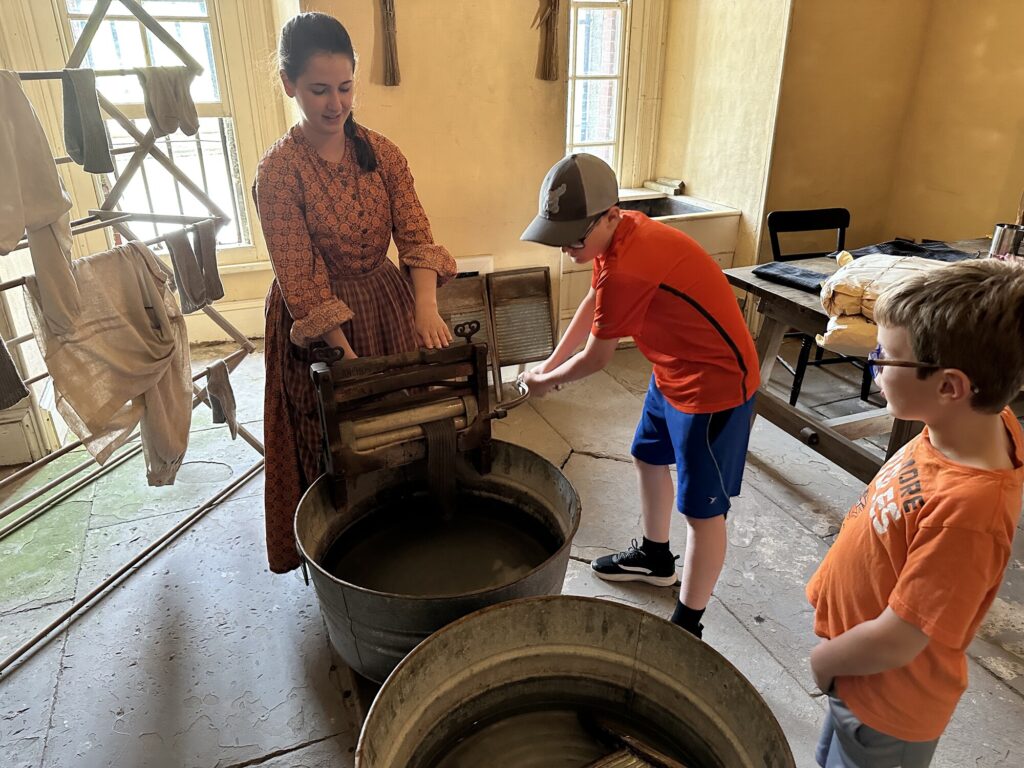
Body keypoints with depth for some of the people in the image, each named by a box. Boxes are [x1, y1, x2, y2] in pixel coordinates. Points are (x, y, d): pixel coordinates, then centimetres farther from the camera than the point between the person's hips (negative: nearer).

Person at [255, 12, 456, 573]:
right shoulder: (280, 170, -15)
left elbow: (415, 234, -10)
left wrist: (426, 307, -28)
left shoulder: (380, 153, 0)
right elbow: (302, 281, -18)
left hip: (389, 306, 5)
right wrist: (349, 360, -22)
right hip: (317, 326, -4)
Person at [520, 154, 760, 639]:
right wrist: (552, 362, 11)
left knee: (702, 508, 1)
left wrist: (546, 381, 0)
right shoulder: (618, 235, -3)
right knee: (648, 457, 24)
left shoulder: (626, 269, -32)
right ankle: (655, 557, 47)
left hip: (714, 383, -10)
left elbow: (596, 359, -18)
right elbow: (592, 303, 13)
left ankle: (687, 627, 17)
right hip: (673, 371, 10)